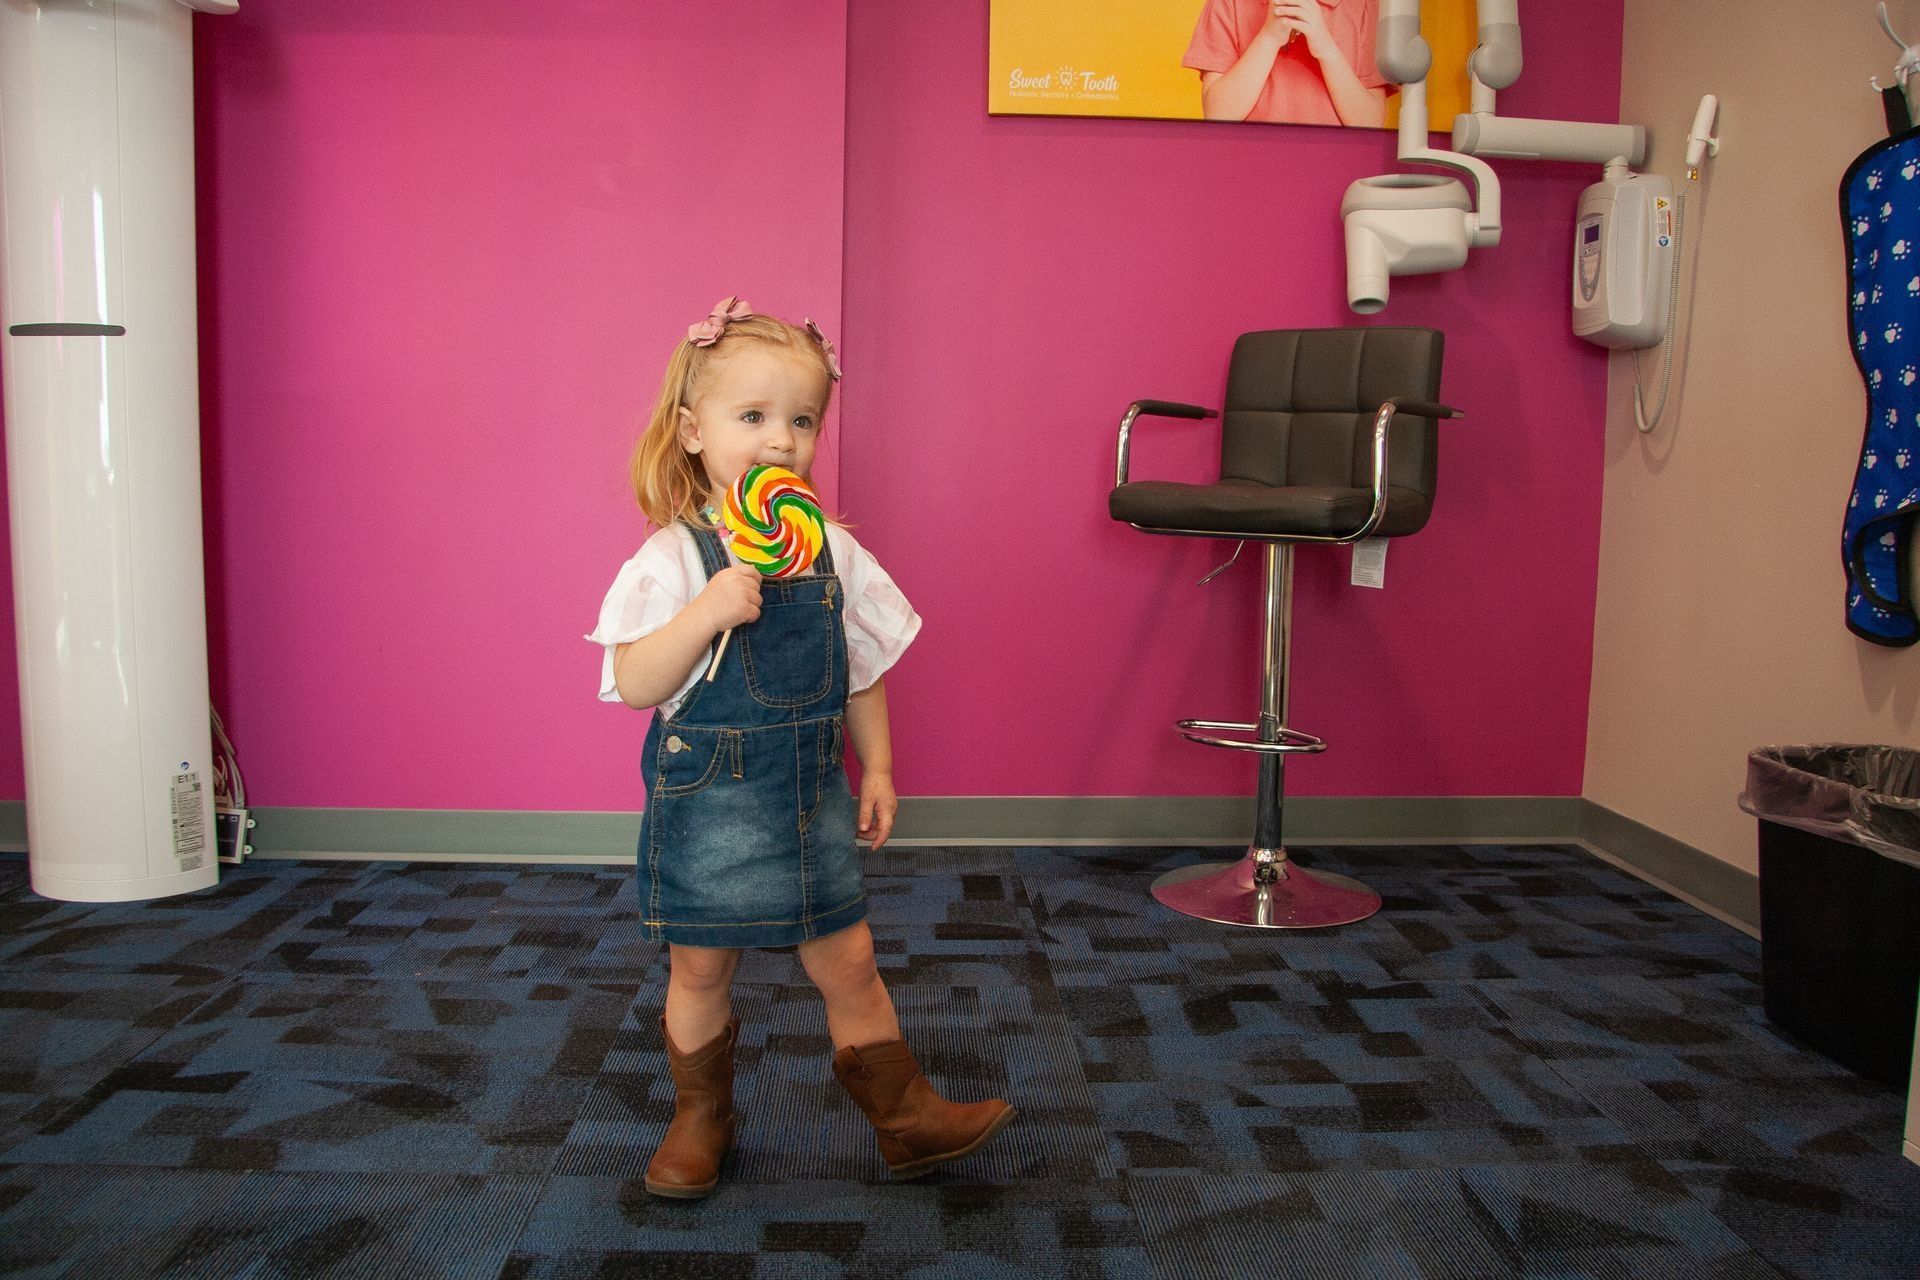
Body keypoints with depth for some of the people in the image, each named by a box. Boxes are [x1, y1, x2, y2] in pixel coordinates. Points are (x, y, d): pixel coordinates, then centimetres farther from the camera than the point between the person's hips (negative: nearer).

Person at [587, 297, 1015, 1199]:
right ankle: (700, 1120, 33)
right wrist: (707, 612, -31)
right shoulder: (672, 558, -12)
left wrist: (877, 766, 9)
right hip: (707, 803, -3)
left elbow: (862, 670, 10)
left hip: (813, 795, 3)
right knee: (700, 966, 11)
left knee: (848, 961, 11)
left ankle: (904, 1115, 25)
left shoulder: (833, 551, 0)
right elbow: (634, 685, -19)